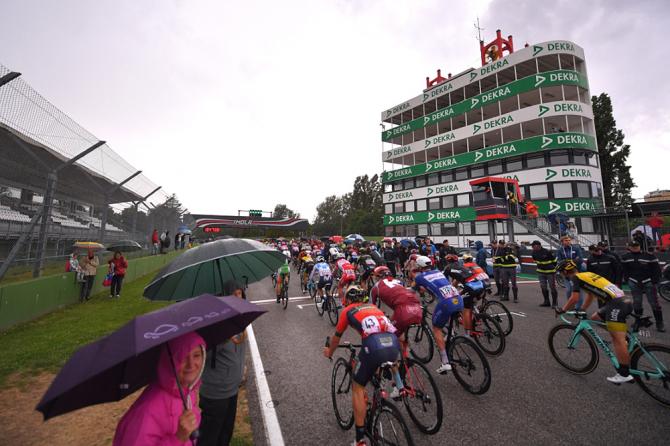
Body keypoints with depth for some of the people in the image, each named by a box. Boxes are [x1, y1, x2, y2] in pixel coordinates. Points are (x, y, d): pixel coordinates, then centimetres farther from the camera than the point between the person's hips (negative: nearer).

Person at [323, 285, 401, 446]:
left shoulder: (348, 310, 18)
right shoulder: (373, 307, 30)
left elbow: (337, 337, 30)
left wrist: (329, 352, 50)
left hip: (374, 346, -5)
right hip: (394, 345, 5)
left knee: (357, 388, 17)